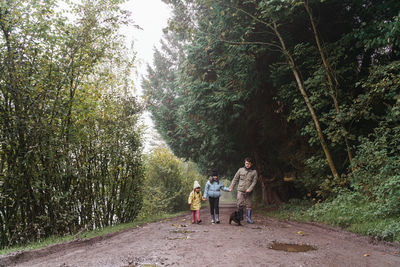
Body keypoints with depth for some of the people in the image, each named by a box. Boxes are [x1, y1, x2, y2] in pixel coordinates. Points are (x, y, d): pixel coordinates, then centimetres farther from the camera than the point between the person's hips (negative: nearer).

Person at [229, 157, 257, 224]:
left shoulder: (254, 172, 4)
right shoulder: (240, 170, 5)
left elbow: (254, 181, -1)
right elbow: (235, 179, 9)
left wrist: (250, 189, -15)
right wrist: (231, 187, 5)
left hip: (248, 191, 1)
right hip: (240, 190, 0)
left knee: (249, 205, 4)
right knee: (240, 204, -8)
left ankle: (248, 219, 13)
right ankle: (240, 217, 9)